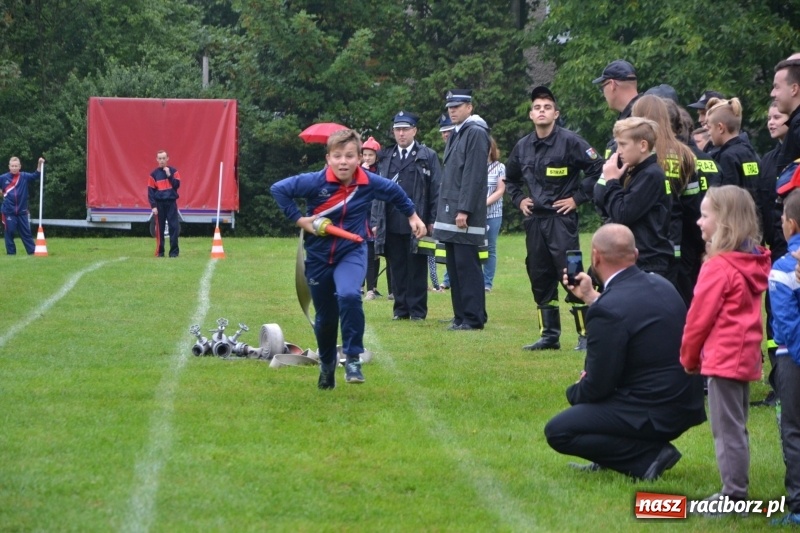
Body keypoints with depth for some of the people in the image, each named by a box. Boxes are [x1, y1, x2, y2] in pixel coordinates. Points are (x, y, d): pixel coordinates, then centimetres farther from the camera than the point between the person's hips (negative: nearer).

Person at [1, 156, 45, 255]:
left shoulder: (24, 176, 3)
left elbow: (36, 175, -4)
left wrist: (40, 164, -14)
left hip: (22, 211, 1)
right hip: (8, 211, -1)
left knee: (26, 232, 7)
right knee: (9, 232, 1)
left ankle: (33, 251, 9)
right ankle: (11, 253, 8)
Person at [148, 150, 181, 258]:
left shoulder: (173, 171, 6)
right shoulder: (154, 174, 4)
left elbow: (177, 185, -3)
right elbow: (150, 191, 2)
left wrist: (169, 175, -11)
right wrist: (153, 206, -7)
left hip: (171, 203, 0)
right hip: (159, 204, 0)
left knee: (174, 227, -6)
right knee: (160, 228, 1)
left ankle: (174, 251, -4)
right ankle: (160, 252, 7)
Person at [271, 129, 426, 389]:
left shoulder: (370, 183, -11)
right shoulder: (315, 182, -19)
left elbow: (395, 192, 10)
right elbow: (278, 189, -13)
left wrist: (412, 216, 21)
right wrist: (298, 219, -16)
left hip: (352, 253, -1)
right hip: (318, 256, 1)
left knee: (349, 295, -30)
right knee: (325, 316, 10)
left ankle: (353, 358, -17)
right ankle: (327, 363, 38)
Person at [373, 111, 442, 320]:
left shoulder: (428, 156, 3)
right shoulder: (386, 157, 13)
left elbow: (436, 190, 0)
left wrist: (432, 221, -6)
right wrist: (376, 221, 7)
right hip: (391, 224, 3)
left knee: (417, 269, 1)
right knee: (397, 269, 5)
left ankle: (417, 310, 6)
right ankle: (401, 309, 11)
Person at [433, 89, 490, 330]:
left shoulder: (476, 133, -9)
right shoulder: (455, 135, 19)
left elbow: (474, 175, -16)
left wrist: (464, 210, -20)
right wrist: (442, 212, 18)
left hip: (465, 214, -9)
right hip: (450, 213, 9)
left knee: (467, 265, -8)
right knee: (454, 266, 10)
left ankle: (473, 318, -5)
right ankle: (461, 315, 14)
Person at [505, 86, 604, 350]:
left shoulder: (569, 141, -8)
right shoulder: (523, 147, 10)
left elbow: (597, 168, -10)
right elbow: (511, 178, 29)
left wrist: (578, 198, -10)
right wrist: (519, 199, 13)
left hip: (562, 219, -6)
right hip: (534, 220, 6)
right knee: (539, 279, 9)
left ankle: (586, 335, -5)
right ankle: (549, 335, 16)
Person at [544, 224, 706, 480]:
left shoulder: (607, 310, -23)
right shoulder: (659, 285, 3)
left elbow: (596, 387, -17)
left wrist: (574, 391, 5)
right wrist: (591, 297, 25)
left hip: (655, 414, -9)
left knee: (558, 432, -3)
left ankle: (650, 456, -7)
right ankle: (607, 459, 22)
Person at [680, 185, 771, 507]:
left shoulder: (719, 267, -17)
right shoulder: (754, 262, 9)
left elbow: (700, 316, -13)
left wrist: (689, 357, 2)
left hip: (723, 357, -9)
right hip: (746, 357, 9)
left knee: (727, 429, -4)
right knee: (736, 427, 15)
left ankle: (733, 494, -3)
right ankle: (737, 490, 20)